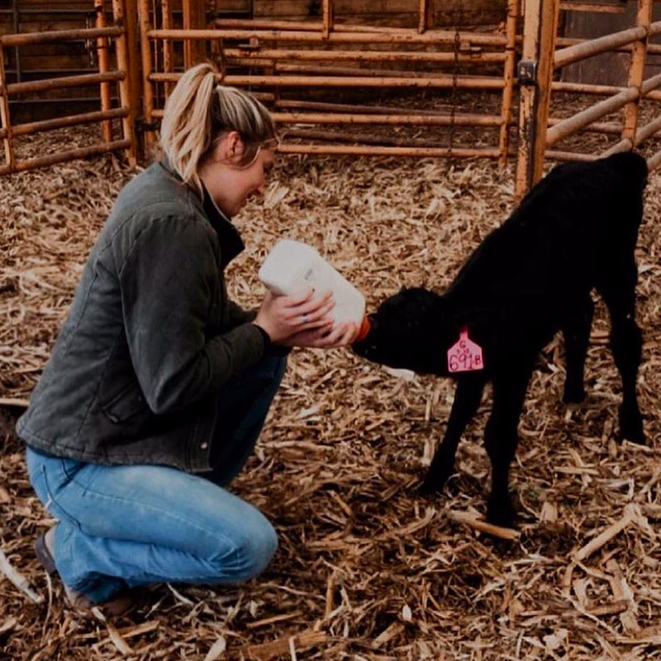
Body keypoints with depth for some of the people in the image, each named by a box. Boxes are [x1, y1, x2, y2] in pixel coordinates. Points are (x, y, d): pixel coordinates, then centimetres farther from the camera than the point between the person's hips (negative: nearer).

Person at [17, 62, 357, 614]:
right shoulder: (172, 225, -27)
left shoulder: (165, 192, 3)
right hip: (82, 459, -9)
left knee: (266, 359, 8)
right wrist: (265, 330, -13)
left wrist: (291, 330, -2)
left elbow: (212, 324, 12)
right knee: (249, 546, -16)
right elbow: (172, 386, -25)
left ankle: (191, 500, 18)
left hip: (126, 419, 9)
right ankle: (78, 548, 3)